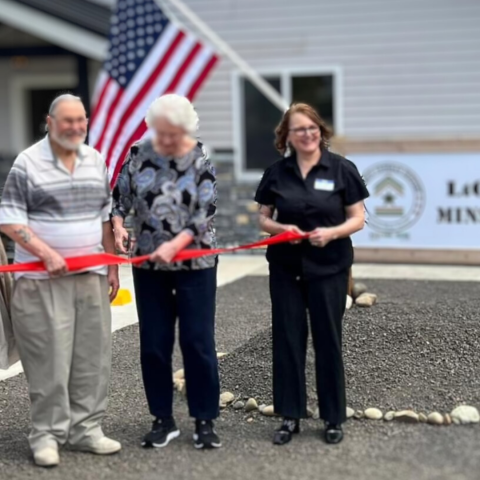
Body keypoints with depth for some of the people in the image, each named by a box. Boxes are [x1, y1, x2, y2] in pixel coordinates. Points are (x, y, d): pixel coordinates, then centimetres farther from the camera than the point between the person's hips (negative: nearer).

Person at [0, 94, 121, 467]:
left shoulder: (96, 160, 12)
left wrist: (113, 266, 12)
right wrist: (48, 253, -16)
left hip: (91, 277, 5)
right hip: (44, 280, -5)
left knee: (92, 357, 6)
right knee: (49, 359, -3)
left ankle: (86, 429, 17)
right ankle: (47, 434, 9)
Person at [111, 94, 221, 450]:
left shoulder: (201, 161, -7)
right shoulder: (139, 154, 0)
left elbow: (205, 216, -12)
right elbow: (120, 197, 6)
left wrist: (175, 245, -25)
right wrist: (118, 226, -13)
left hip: (195, 263, -3)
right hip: (148, 264, 3)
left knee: (198, 342, 1)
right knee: (153, 343, 7)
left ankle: (205, 421, 13)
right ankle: (163, 420, 20)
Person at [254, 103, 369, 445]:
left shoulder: (342, 169, -4)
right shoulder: (276, 172, 3)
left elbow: (358, 219, -3)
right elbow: (263, 219, 7)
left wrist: (332, 232, -22)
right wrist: (281, 228, -14)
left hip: (329, 268, -2)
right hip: (285, 268, 2)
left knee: (328, 340, 5)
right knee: (287, 339, 5)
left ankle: (334, 418, 18)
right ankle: (291, 416, 16)